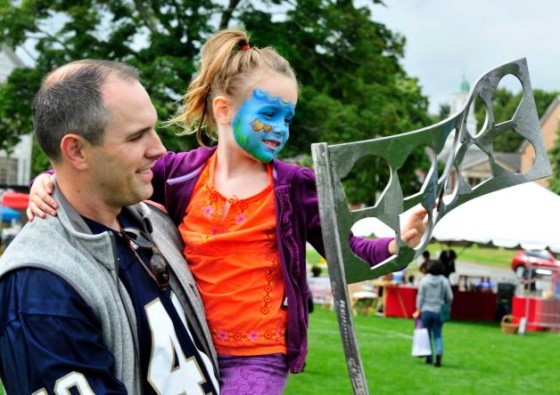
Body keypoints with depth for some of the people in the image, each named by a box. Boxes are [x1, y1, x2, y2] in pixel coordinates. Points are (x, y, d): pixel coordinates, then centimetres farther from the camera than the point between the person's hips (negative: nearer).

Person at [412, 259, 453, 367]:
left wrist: (418, 311, 1)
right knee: (438, 335, 7)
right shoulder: (444, 281, -4)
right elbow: (449, 297, -1)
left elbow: (420, 296, -4)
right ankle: (439, 353, -17)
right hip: (438, 311, 1)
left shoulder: (424, 280, -6)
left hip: (426, 311, -1)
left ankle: (429, 358, 14)